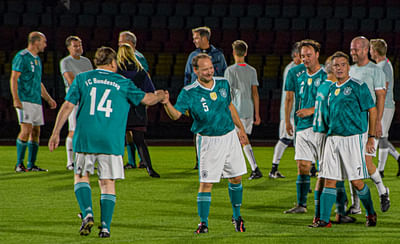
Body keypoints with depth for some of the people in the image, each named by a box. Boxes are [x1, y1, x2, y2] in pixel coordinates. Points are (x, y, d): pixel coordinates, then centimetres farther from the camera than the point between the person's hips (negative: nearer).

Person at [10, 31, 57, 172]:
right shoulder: (21, 57, -7)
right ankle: (19, 164, -11)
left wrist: (48, 99, 27)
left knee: (36, 132, 6)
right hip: (25, 101, -9)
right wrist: (16, 99, -22)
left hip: (36, 101, 9)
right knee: (26, 130, -16)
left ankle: (31, 165, 10)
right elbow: (14, 79, -13)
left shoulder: (37, 59, 19)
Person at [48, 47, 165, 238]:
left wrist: (56, 133, 8)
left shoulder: (82, 79, 9)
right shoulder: (122, 83, 8)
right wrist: (161, 96, 37)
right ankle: (105, 227, -1)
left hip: (85, 138, 0)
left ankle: (87, 213, -6)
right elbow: (147, 99, 14)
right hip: (112, 141, 0)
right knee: (108, 183, 7)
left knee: (81, 176, 16)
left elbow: (67, 106, 4)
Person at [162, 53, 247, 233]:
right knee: (206, 183, -8)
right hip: (208, 141, -5)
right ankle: (203, 223, 0)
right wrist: (167, 104, -43)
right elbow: (176, 114, -23)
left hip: (230, 136, 5)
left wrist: (240, 128, 22)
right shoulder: (189, 93, -13)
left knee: (236, 178, 13)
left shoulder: (223, 84, 2)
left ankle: (237, 216, 31)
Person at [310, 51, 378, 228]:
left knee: (356, 181, -3)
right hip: (333, 138, 6)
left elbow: (372, 110, -3)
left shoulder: (358, 87, -4)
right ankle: (324, 219, -1)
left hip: (353, 138, -5)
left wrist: (371, 137, -6)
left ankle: (371, 213, 18)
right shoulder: (331, 89, 15)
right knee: (329, 180, -1)